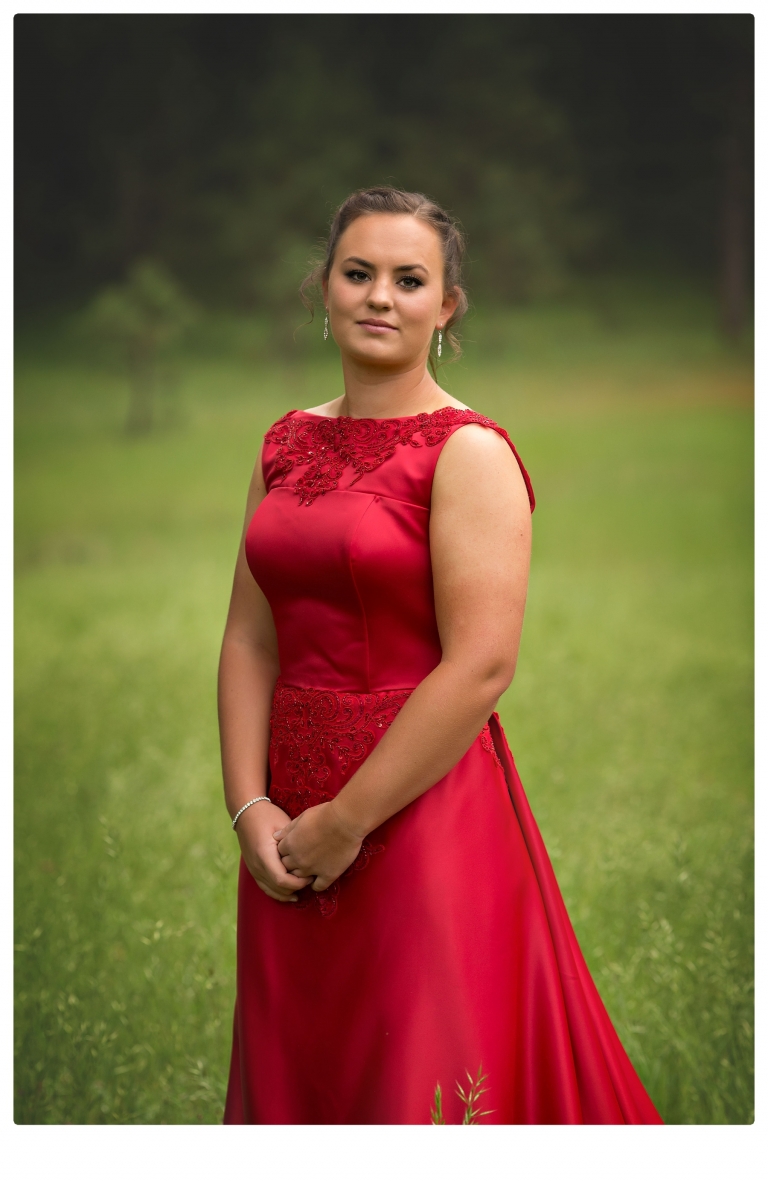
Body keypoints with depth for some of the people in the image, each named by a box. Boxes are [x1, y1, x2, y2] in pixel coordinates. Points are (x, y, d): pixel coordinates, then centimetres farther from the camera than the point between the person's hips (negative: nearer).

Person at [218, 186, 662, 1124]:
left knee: (413, 1078, 5)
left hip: (421, 816, -6)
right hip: (289, 825, 6)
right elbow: (250, 636, 6)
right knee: (292, 1074, 18)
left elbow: (482, 665, -19)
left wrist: (347, 821, -16)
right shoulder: (287, 444, 9)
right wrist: (251, 805, -6)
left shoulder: (468, 451, -11)